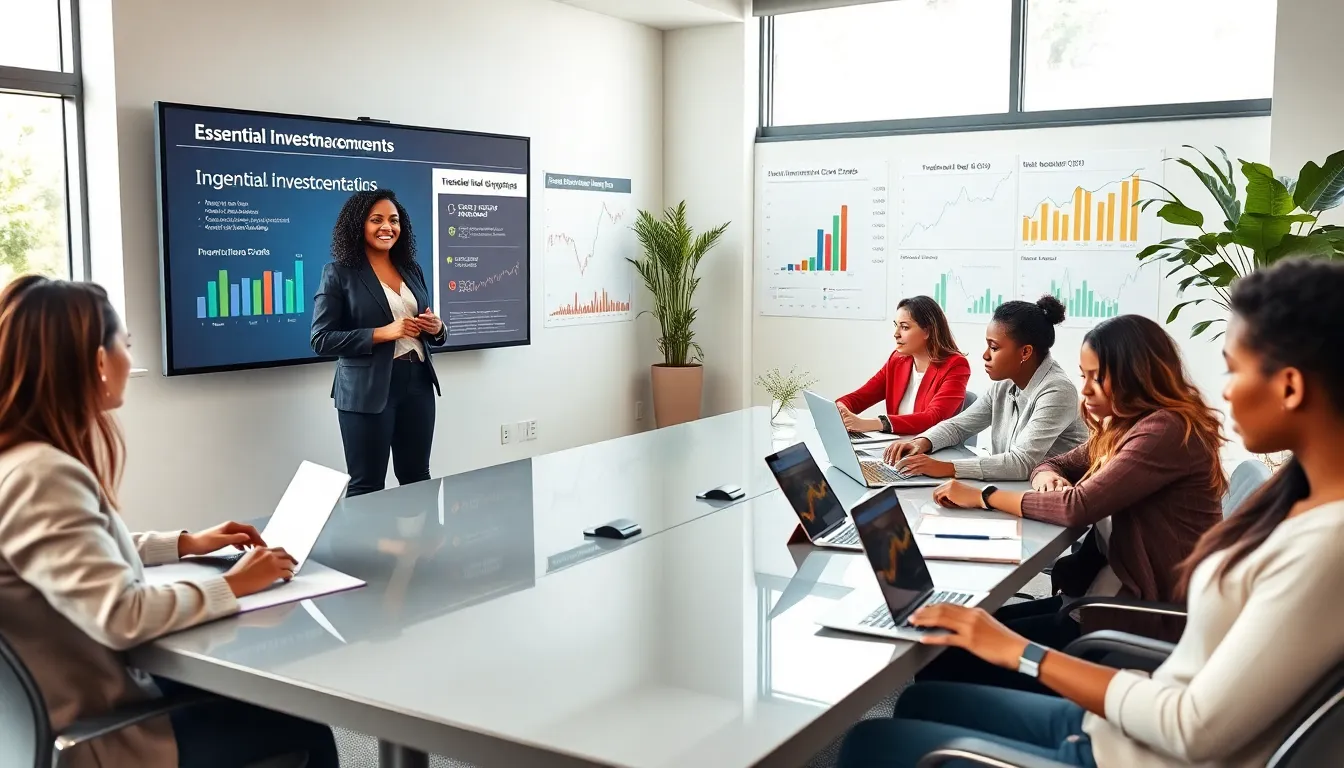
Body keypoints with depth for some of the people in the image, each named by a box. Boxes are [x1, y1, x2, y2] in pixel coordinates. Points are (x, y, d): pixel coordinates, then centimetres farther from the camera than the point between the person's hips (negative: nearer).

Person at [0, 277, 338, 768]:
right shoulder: (40, 475, -28)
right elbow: (121, 617, -33)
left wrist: (185, 544, 16)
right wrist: (232, 586, -19)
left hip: (89, 700, 10)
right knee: (305, 727, 1)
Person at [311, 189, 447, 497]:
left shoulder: (412, 270, 12)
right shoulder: (339, 273, -4)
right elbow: (321, 339, -10)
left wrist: (436, 328, -4)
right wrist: (381, 333, -19)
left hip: (417, 383, 5)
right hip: (368, 390, -5)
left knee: (417, 478, 12)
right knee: (367, 487, 2)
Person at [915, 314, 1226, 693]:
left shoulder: (1166, 431, -17)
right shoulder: (1124, 427, 13)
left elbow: (1080, 505, -23)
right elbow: (1057, 465, 21)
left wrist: (982, 497, -13)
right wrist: (1047, 477, -5)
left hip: (1146, 615, -9)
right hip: (1110, 591, 9)